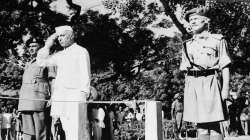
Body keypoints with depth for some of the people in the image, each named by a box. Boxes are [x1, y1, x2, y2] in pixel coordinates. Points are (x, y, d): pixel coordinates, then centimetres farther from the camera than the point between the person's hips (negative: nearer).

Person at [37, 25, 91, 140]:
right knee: (67, 130, 4)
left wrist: (83, 94, -12)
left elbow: (85, 76, -4)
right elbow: (42, 60, 23)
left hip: (75, 97, -6)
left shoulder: (81, 52, 2)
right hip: (60, 98, 6)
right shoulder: (60, 55, 20)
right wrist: (48, 45, 16)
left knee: (77, 130, -12)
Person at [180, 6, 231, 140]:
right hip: (192, 85, 4)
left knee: (214, 126, -7)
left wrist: (225, 89, -7)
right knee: (200, 126, 4)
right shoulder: (187, 44, 19)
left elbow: (225, 67, 3)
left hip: (210, 83, -4)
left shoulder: (218, 40, 8)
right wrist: (187, 91, 12)